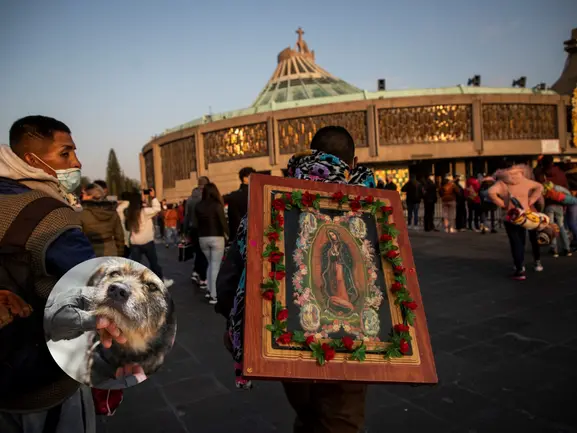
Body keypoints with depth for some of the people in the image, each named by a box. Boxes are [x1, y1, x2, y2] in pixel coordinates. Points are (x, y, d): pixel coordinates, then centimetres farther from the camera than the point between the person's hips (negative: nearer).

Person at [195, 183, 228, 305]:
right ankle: (213, 295, -1)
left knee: (210, 264, 21)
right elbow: (223, 222, -13)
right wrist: (227, 234, 0)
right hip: (216, 238, -5)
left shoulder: (198, 206, 3)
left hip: (203, 238, 5)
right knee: (215, 266, 0)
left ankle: (209, 290, 22)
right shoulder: (217, 205, -11)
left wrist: (201, 233, 14)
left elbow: (196, 223, 5)